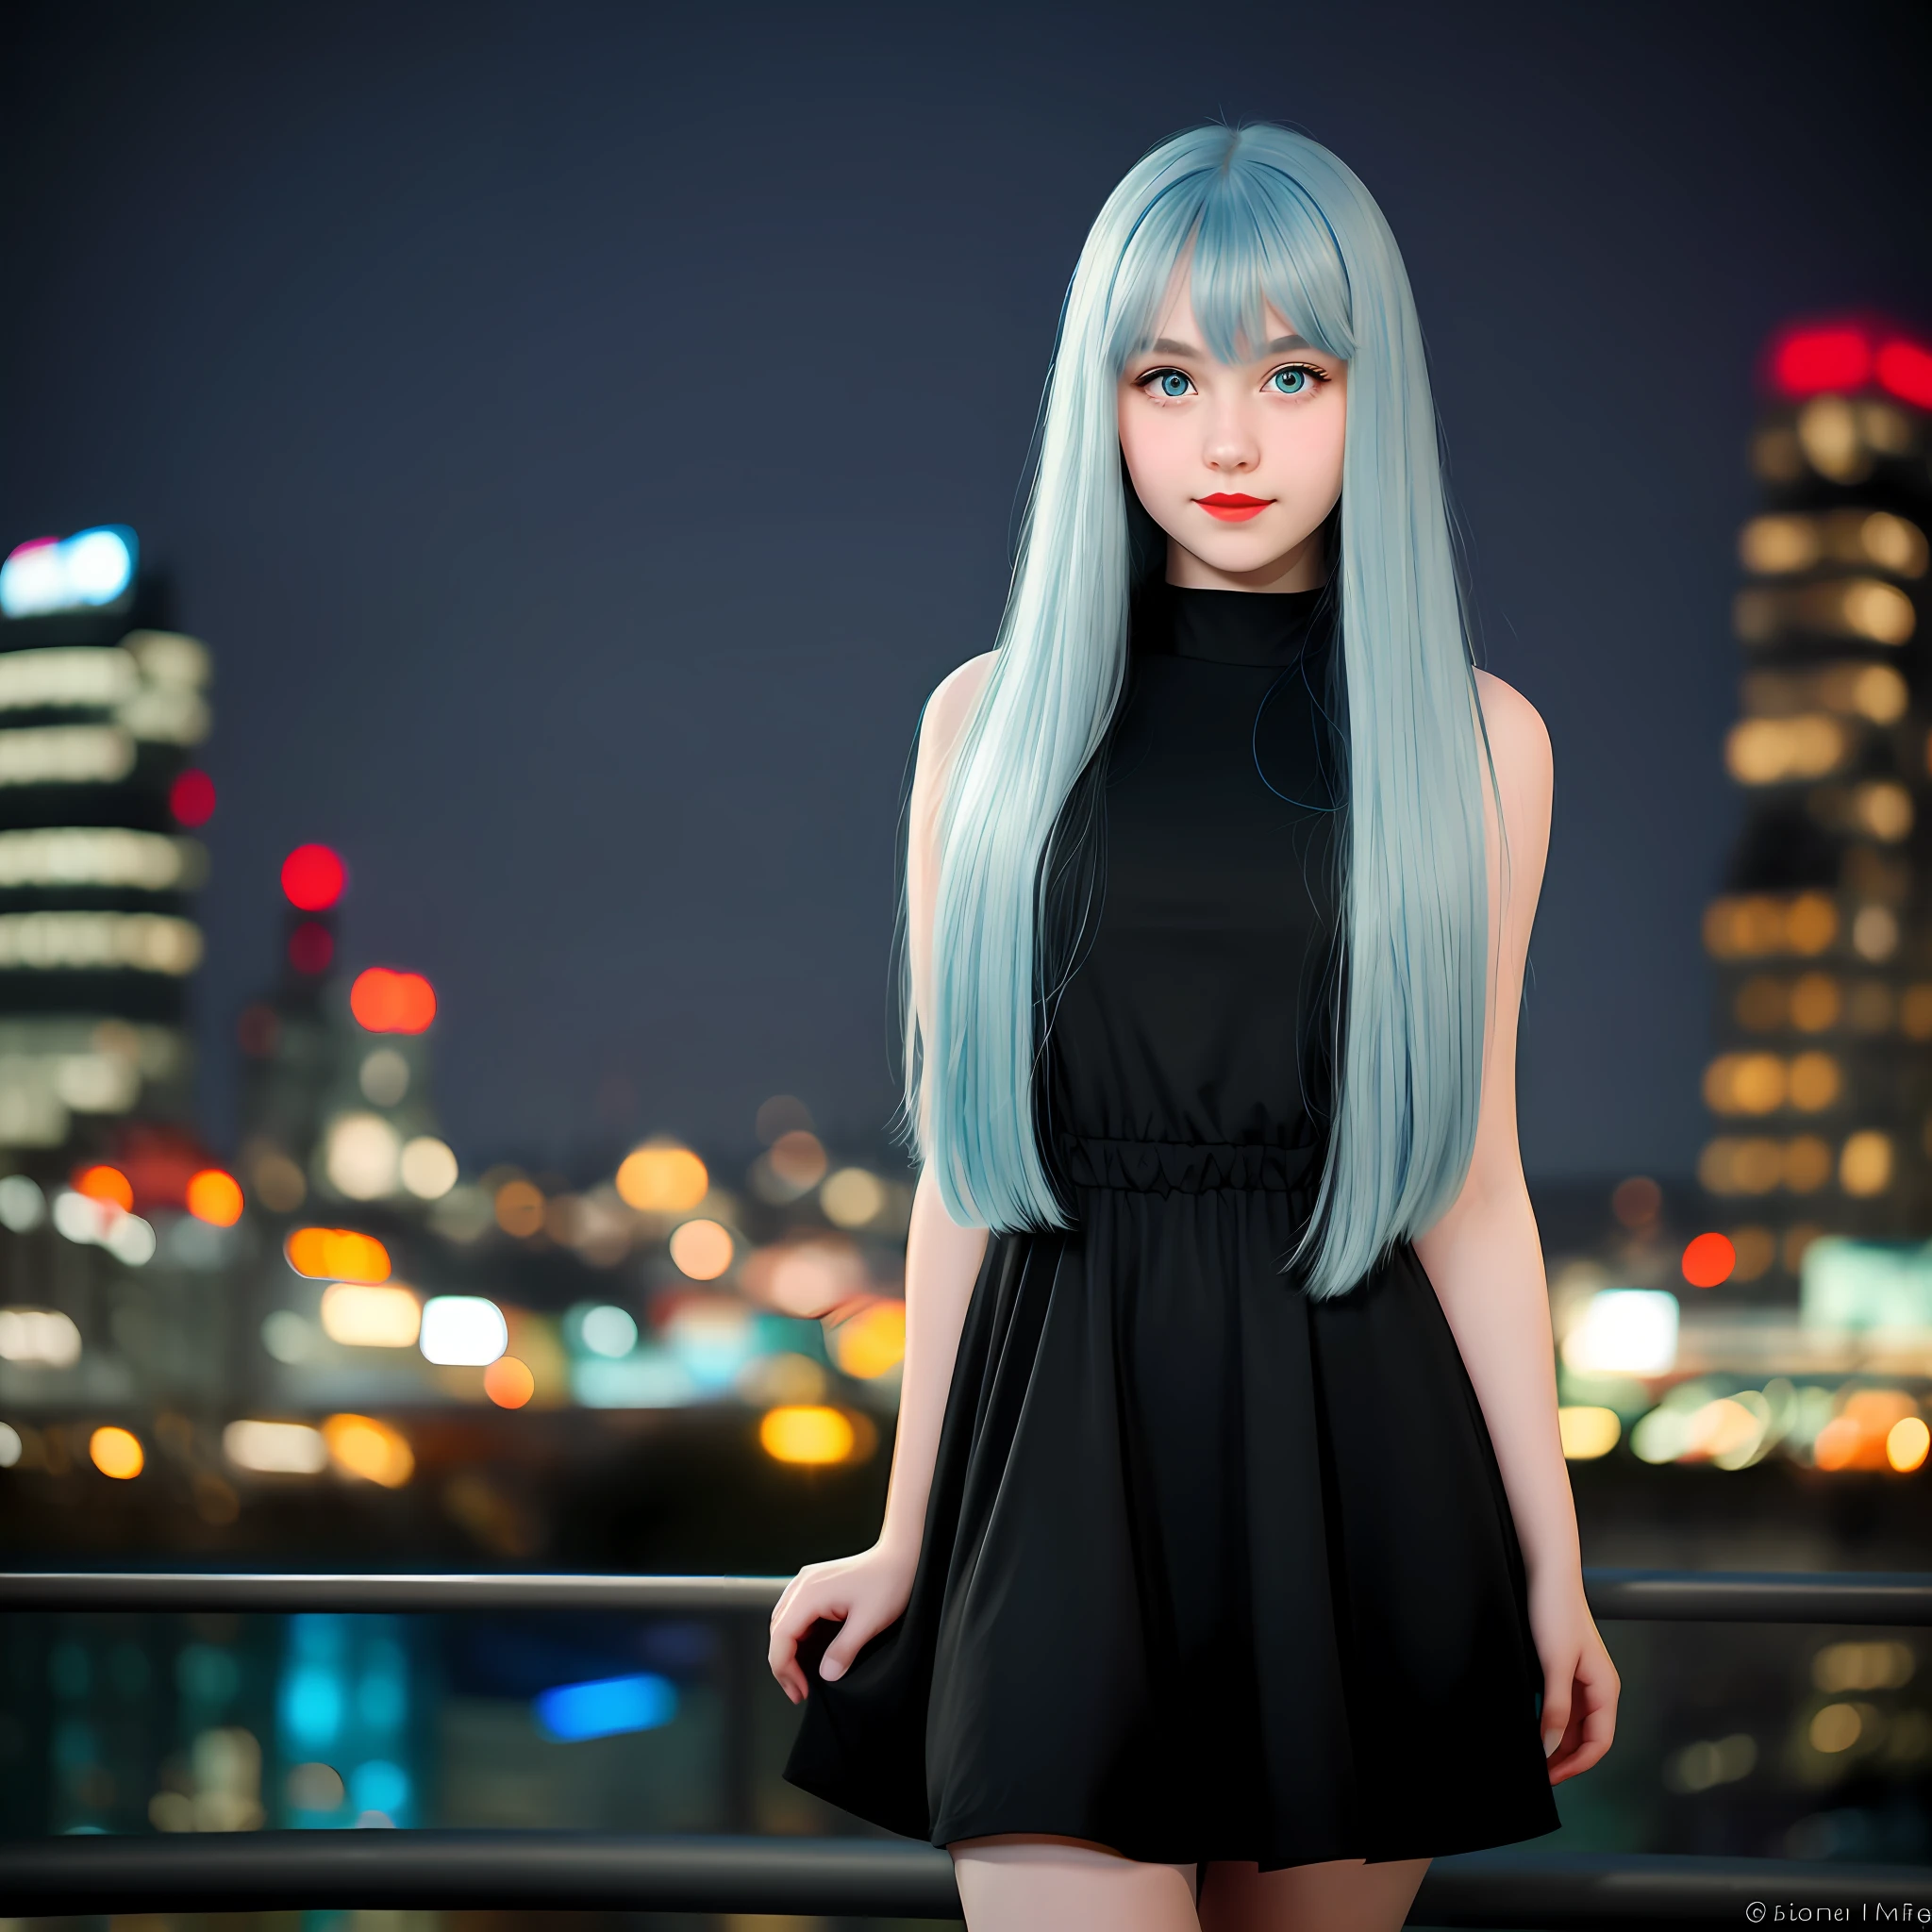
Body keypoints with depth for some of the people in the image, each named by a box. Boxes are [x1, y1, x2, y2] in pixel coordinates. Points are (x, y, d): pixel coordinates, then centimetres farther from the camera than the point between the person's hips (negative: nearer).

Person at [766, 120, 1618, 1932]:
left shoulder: (1473, 742, 5)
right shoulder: (994, 721, 5)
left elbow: (1467, 1183, 7)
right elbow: (968, 1164, 8)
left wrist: (1552, 1563, 5)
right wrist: (907, 1537, 10)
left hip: (1356, 1452, 1)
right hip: (1067, 1433, -1)